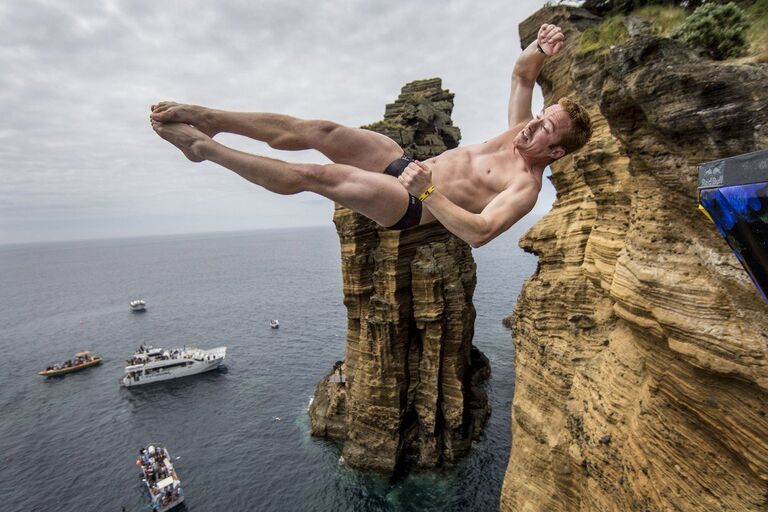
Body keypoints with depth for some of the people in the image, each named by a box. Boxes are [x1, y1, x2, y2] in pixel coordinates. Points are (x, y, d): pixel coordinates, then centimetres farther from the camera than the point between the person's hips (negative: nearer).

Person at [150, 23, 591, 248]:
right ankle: (207, 119, 1)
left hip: (408, 207, -7)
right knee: (316, 130, -10)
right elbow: (522, 74, 21)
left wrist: (428, 192, -33)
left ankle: (203, 146, -7)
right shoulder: (520, 132, 9)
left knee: (314, 176, -23)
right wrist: (541, 49, 0)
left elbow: (478, 232, -31)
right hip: (406, 164, 7)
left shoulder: (525, 188, -13)